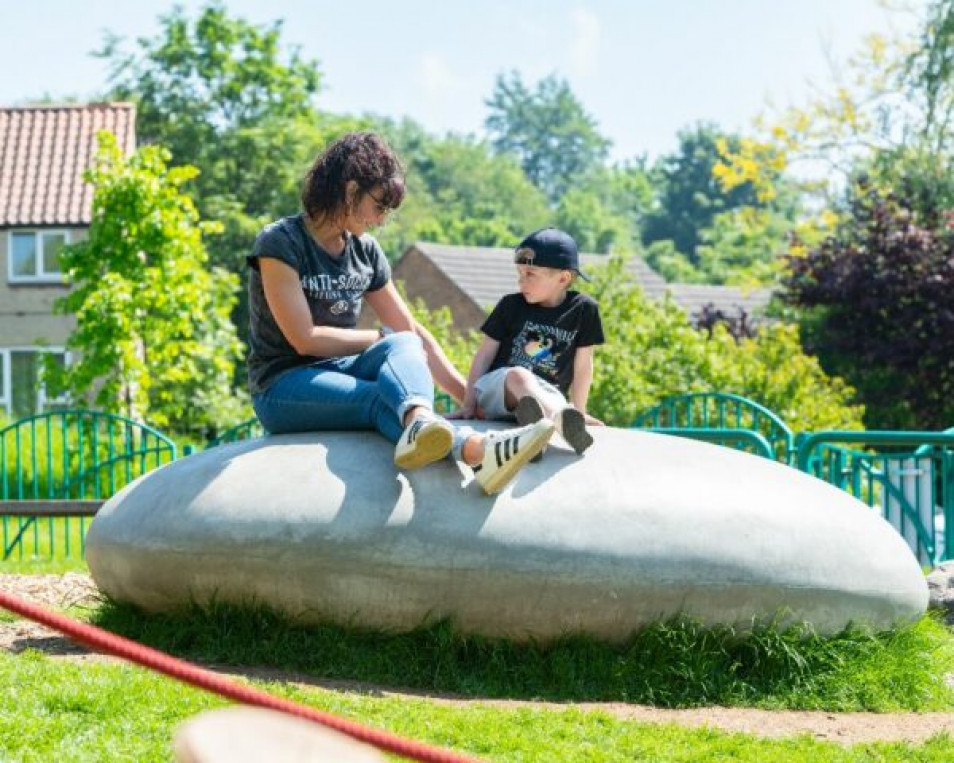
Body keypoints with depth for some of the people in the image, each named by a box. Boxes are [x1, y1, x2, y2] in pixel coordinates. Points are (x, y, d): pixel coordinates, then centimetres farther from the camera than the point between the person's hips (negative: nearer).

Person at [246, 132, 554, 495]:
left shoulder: (365, 250, 11)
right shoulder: (280, 242, -9)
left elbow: (413, 331, 13)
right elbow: (305, 339, -16)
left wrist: (469, 395, 5)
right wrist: (382, 339, -6)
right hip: (283, 385, -5)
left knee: (404, 346, -29)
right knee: (383, 398, -36)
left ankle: (421, 424, -67)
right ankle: (475, 448, -69)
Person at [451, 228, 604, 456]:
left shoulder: (583, 309, 0)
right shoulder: (511, 305, 3)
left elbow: (583, 365, 5)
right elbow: (485, 354, 6)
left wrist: (579, 412, 7)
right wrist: (469, 403, 3)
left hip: (546, 394, 1)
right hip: (497, 385, -1)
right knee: (519, 376, -38)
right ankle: (561, 418, -69)